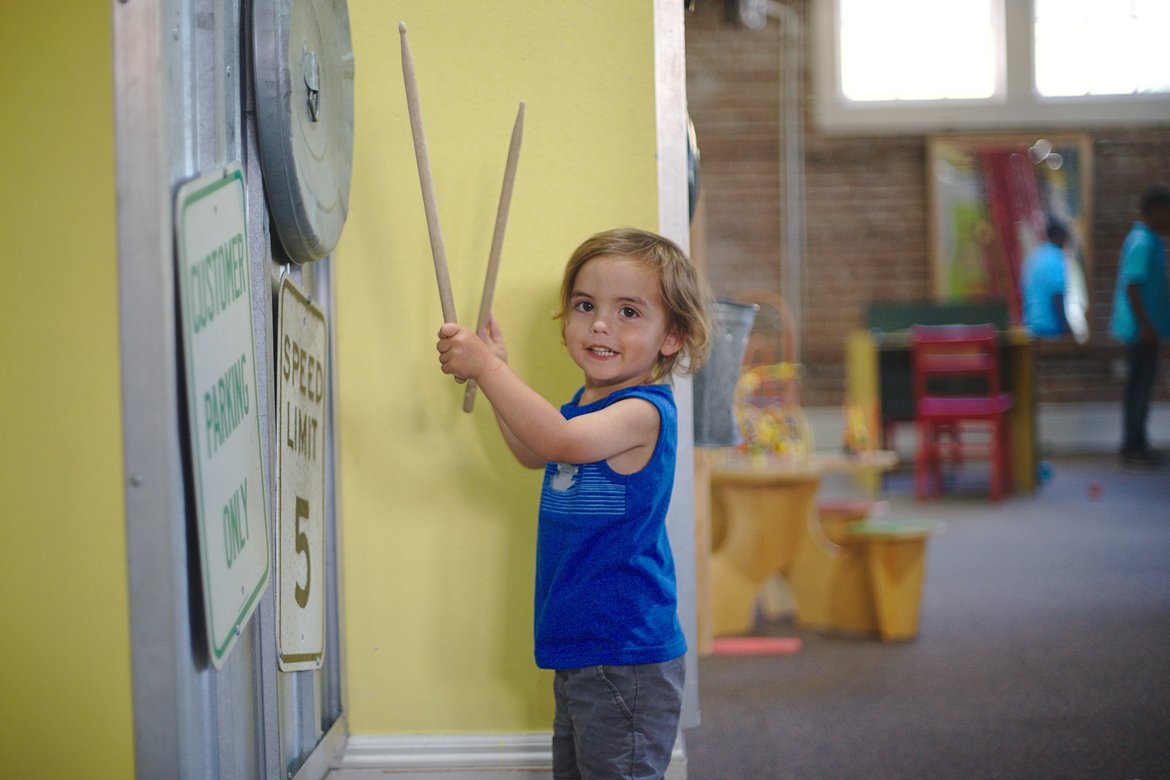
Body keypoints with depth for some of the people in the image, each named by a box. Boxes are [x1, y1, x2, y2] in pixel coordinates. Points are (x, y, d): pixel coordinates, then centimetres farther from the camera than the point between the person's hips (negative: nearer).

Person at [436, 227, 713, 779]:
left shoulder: (644, 410, -19)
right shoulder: (588, 402, 12)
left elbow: (561, 441, -37)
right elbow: (534, 454, 31)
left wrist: (486, 367, -32)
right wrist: (497, 369, 20)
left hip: (626, 657, -10)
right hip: (579, 652, 10)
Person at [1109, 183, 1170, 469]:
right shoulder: (1143, 243, -17)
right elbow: (1132, 286, -22)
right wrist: (1146, 326, -23)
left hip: (1142, 330, 10)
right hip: (1141, 329, -10)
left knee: (1139, 386, 14)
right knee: (1140, 387, -4)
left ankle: (1135, 445, 20)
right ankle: (1134, 448, 1)